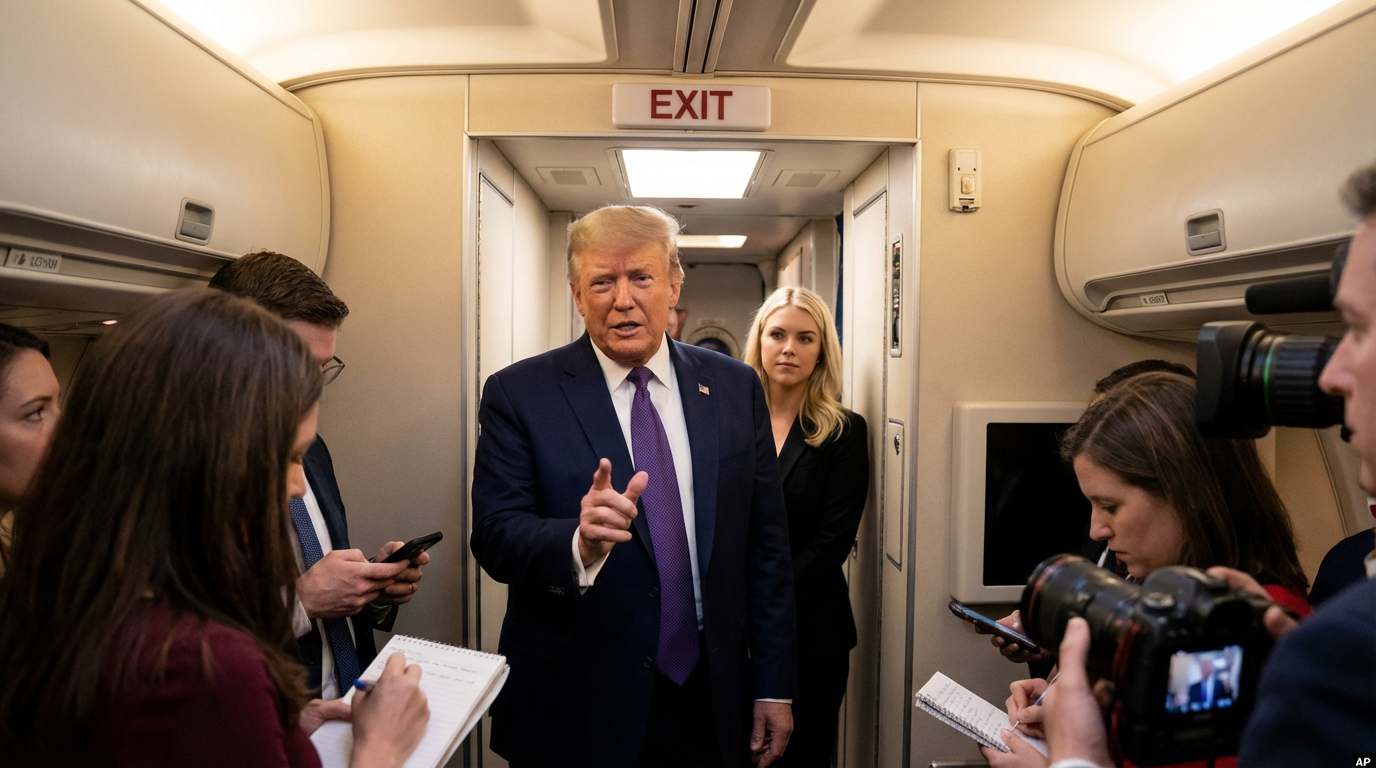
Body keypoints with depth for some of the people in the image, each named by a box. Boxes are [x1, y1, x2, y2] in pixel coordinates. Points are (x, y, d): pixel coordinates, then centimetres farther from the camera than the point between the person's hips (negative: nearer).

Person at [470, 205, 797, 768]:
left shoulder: (736, 388, 0)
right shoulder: (519, 395, -7)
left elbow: (766, 546, 2)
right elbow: (494, 535, -14)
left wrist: (774, 686, 2)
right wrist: (580, 543, -34)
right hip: (574, 711, -2)